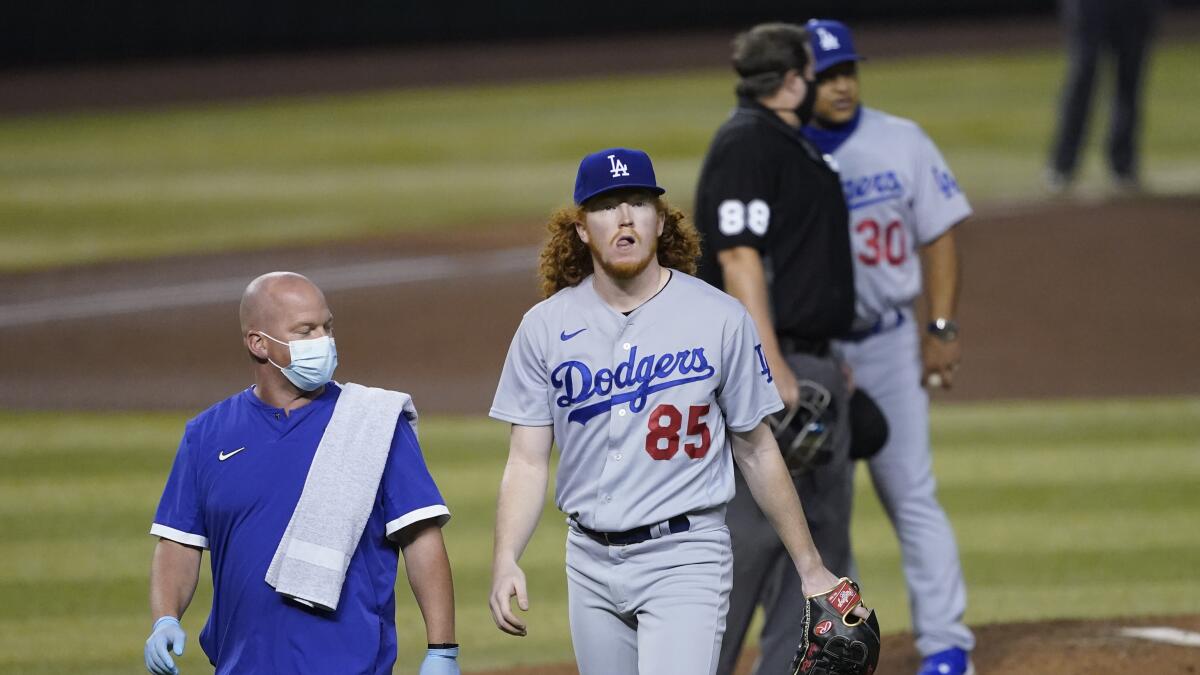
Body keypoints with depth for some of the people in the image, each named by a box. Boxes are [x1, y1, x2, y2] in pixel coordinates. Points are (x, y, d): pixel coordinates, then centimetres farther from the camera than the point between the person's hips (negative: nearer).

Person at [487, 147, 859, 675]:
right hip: (591, 562, 4)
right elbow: (528, 462, 0)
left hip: (685, 558, -3)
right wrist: (505, 563, -15)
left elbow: (756, 452, 5)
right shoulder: (545, 327, 3)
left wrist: (810, 570, 5)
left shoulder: (720, 319, -2)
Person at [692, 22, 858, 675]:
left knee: (821, 530, 10)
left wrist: (831, 363, 21)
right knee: (748, 530, -10)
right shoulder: (746, 143, -13)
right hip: (762, 362, -10)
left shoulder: (796, 147, 18)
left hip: (812, 369, 10)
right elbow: (737, 256, -20)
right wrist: (773, 368, -25)